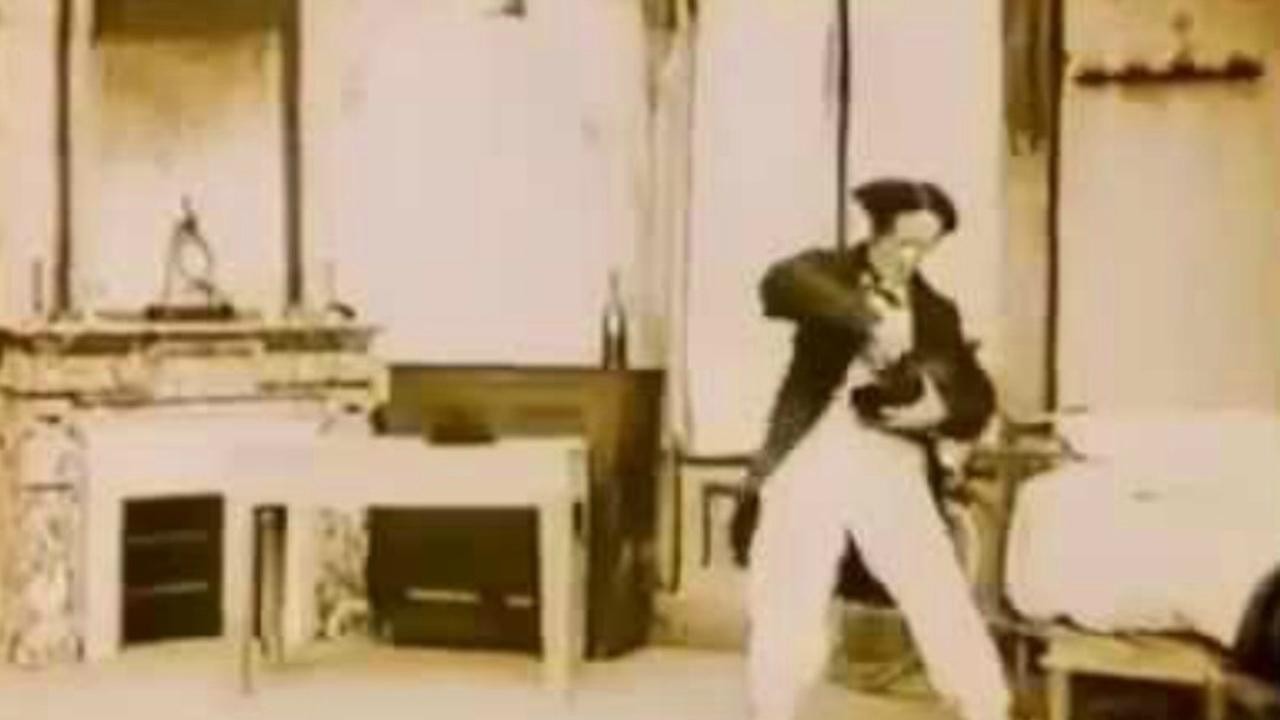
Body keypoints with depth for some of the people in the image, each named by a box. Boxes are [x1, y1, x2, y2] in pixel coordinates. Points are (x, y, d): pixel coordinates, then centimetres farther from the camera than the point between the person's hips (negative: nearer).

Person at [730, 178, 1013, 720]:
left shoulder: (937, 312, 17)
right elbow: (779, 283, -16)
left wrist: (940, 410, -8)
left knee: (944, 604, -5)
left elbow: (979, 401, 16)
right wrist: (870, 320, -28)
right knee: (786, 611, -5)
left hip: (893, 470, 2)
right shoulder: (827, 272, 8)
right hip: (812, 459, -2)